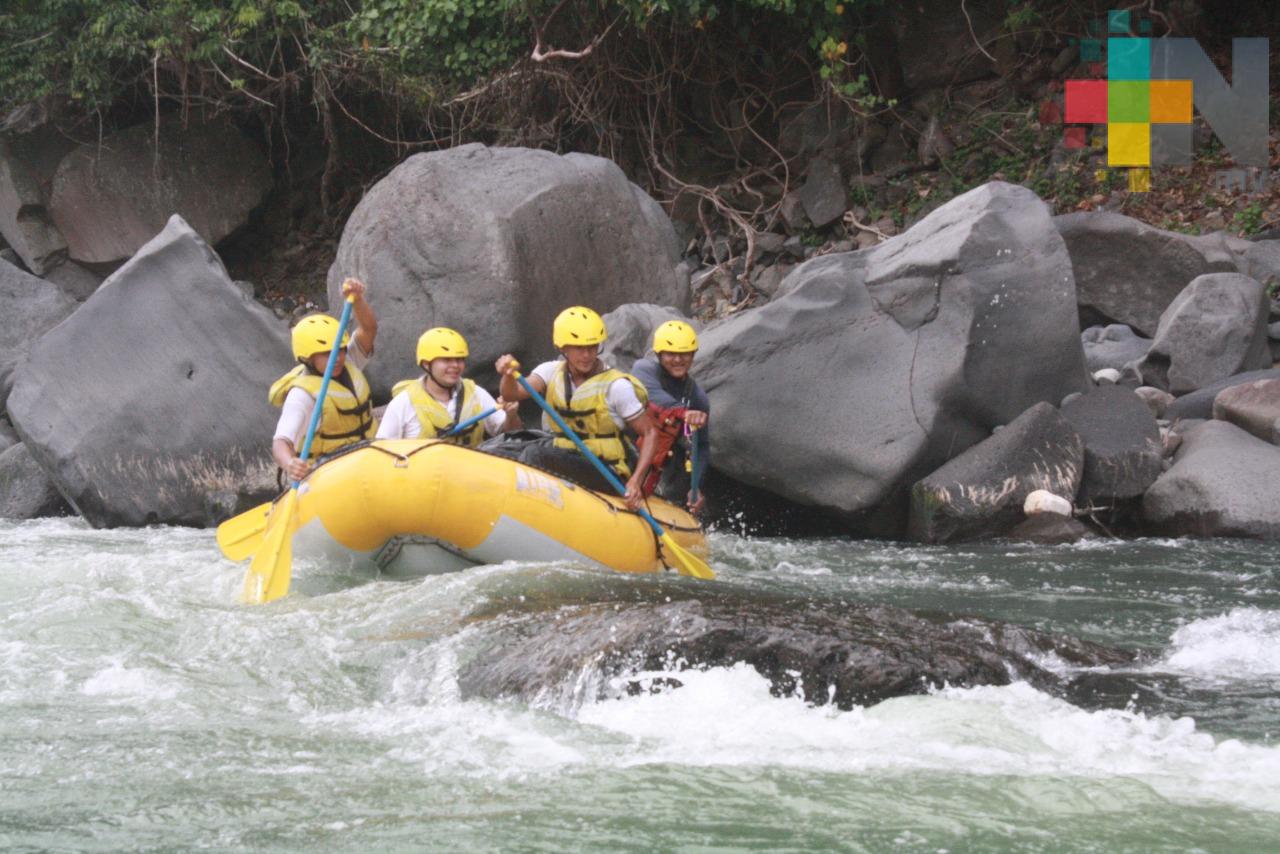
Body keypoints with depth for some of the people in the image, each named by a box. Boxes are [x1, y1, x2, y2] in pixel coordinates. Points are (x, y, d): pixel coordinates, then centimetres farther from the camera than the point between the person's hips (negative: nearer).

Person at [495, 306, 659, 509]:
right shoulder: (552, 372, 5)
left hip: (607, 476, -5)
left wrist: (636, 481, -18)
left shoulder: (616, 386, -7)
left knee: (536, 454, -29)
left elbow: (650, 433, -5)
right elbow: (512, 394, -10)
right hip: (567, 465, 5)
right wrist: (509, 376, -35)